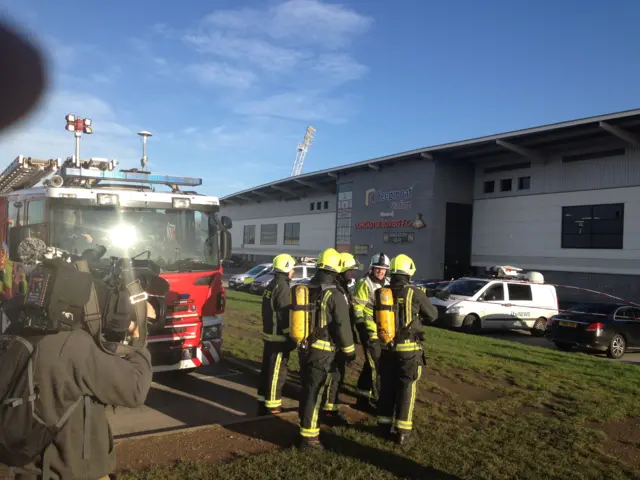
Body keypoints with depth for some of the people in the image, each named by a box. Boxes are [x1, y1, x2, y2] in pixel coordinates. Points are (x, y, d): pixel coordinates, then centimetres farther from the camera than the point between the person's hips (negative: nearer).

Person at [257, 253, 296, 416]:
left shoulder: (271, 285, 12)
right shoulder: (283, 288, -19)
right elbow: (285, 316, -22)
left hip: (269, 334, 10)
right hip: (278, 337, -10)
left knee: (267, 369, 16)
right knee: (276, 372, -1)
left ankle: (263, 402, 26)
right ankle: (272, 407, 6)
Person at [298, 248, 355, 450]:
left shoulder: (305, 291, 6)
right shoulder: (335, 296, -16)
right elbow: (343, 327, -14)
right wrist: (349, 351, -2)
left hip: (305, 348, 7)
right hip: (323, 351, -7)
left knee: (306, 389, 18)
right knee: (314, 393, -1)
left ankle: (305, 426, 31)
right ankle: (308, 436, 6)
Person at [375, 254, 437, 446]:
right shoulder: (415, 293, -14)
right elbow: (433, 315, 0)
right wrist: (423, 300, 17)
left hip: (387, 347, 4)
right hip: (409, 349, -4)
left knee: (387, 386, 16)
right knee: (406, 388, 6)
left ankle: (384, 424, 26)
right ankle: (401, 431, 8)